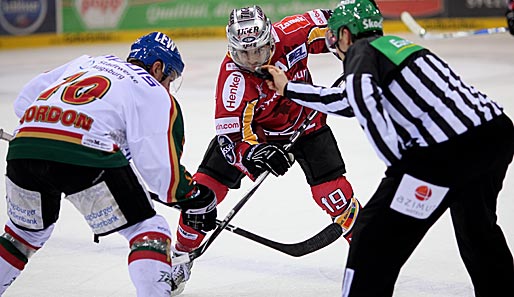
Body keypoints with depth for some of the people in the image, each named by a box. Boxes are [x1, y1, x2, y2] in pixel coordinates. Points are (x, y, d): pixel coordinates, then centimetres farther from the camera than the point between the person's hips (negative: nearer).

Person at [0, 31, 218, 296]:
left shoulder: (85, 63, 30)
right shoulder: (154, 93, 12)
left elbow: (25, 101, 28)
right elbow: (157, 162, 1)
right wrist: (196, 198, 11)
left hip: (23, 146, 6)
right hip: (84, 156, -6)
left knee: (28, 231, 31)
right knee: (147, 230, 6)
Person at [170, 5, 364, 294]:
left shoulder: (290, 33, -28)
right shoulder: (233, 78, -32)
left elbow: (326, 21, -9)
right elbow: (232, 134, -32)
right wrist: (253, 155, -50)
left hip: (305, 119, 1)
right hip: (254, 128, -1)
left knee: (329, 184, -13)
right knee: (207, 184, -9)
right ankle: (182, 253, 10)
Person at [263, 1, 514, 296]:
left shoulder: (362, 51, 3)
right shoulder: (395, 45, 26)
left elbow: (364, 102, -19)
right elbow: (345, 101, 34)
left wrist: (398, 163, -15)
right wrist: (288, 88, 43)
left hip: (448, 149, -9)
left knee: (376, 234, -1)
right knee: (477, 226, 32)